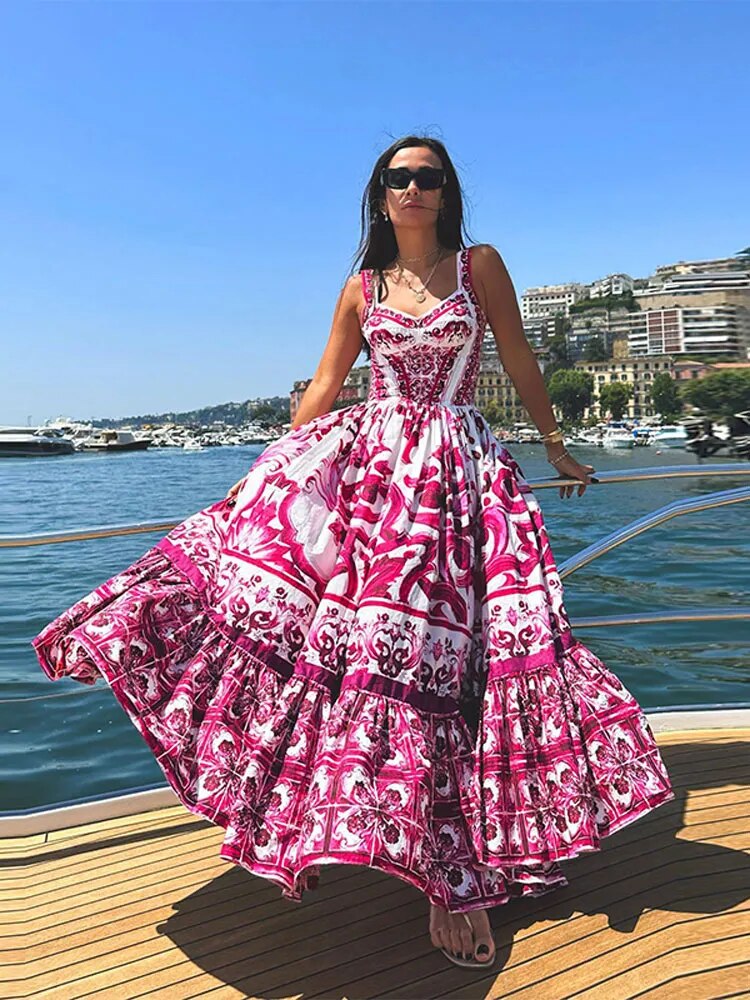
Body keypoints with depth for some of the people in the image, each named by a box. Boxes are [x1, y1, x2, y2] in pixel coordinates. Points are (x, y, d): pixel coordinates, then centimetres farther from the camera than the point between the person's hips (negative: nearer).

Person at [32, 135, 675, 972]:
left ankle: (452, 873, 2)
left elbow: (521, 366, 12)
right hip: (367, 462, 3)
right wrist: (272, 474, 8)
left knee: (434, 648, -9)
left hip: (457, 469, -3)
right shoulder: (360, 290, 13)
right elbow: (322, 388, 12)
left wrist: (558, 451, 17)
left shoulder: (481, 266, 8)